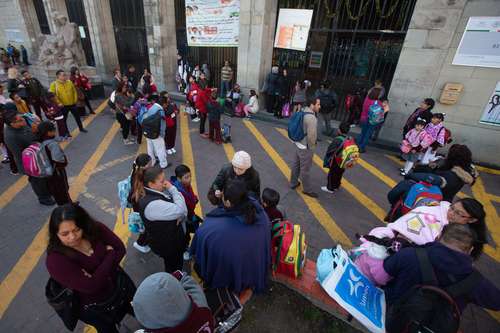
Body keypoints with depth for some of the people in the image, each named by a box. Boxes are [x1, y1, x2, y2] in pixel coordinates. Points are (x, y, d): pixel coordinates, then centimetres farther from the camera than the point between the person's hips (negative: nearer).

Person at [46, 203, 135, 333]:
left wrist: (99, 274, -27)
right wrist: (110, 254, -24)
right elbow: (91, 286, -31)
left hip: (120, 285, 4)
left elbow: (120, 249, -14)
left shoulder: (95, 229, -18)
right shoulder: (55, 260, -27)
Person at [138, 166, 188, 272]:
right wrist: (172, 188, -28)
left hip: (173, 239, 8)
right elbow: (180, 210, -36)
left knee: (177, 265, 31)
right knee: (173, 269, 19)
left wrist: (180, 216, -20)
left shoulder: (160, 192, -7)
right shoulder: (152, 204, -35)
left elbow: (181, 207, 2)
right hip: (167, 245, -8)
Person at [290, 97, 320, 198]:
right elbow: (312, 136, -27)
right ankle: (307, 189, 23)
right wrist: (311, 147, -11)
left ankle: (293, 183, 39)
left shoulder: (303, 112, 2)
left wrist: (300, 139, 15)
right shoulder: (311, 118, -26)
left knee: (296, 165, 22)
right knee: (305, 170, 6)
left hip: (298, 143, 9)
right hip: (305, 147, -9)